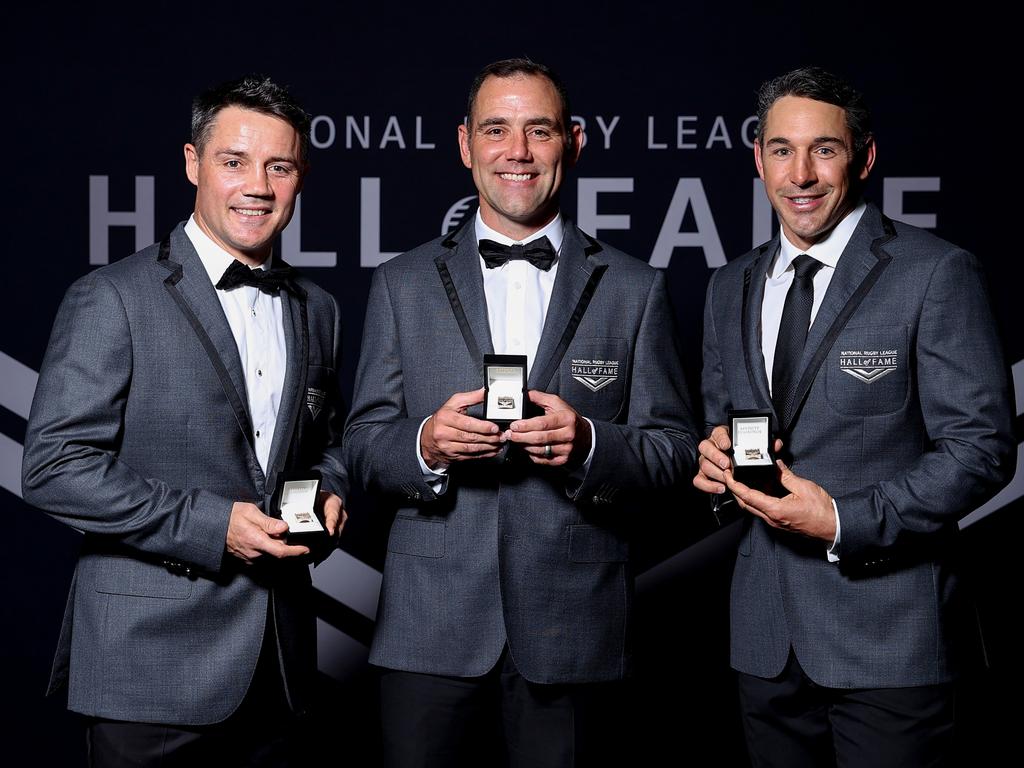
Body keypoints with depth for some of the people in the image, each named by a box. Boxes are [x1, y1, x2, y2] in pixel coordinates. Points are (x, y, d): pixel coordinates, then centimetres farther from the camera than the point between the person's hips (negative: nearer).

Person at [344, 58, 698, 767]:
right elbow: (363, 444, 6)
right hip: (431, 628, 1)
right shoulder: (403, 285, 8)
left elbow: (676, 447, 3)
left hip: (572, 629, 0)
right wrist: (425, 443, -15)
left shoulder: (635, 290, 5)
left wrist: (588, 442, -17)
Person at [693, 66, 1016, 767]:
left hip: (888, 635, -5)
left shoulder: (937, 274, -7)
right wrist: (714, 454, -3)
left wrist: (845, 522, -18)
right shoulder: (731, 288, 12)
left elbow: (981, 447, -11)